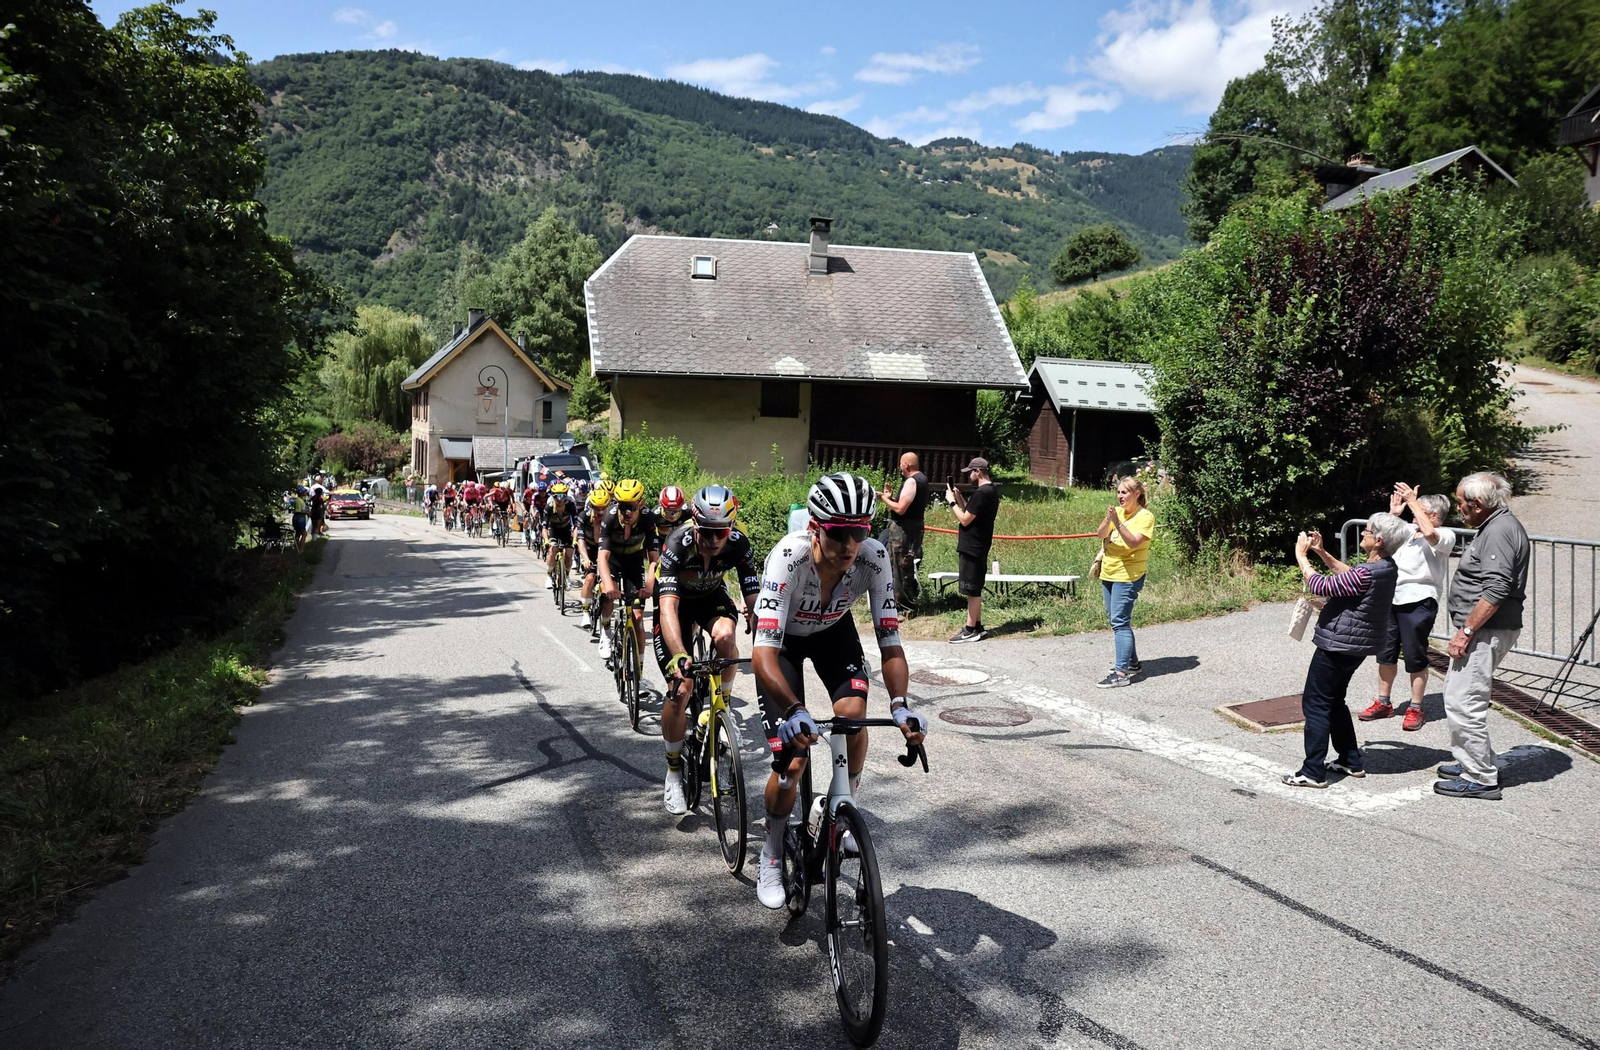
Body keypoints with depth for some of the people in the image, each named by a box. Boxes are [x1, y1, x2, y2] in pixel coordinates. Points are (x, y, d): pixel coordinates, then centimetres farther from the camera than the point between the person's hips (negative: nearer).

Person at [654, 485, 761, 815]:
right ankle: (674, 771, 5)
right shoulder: (677, 546, -35)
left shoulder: (739, 545, -27)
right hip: (678, 600, -2)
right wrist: (680, 657, -58)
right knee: (680, 687, -14)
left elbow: (754, 601, -27)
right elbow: (668, 608, -43)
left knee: (725, 636, -34)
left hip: (712, 596, 2)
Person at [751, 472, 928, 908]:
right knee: (792, 761, -10)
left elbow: (890, 642, -28)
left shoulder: (873, 557, -31)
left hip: (833, 630, 3)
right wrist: (795, 711, -59)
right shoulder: (788, 558, -39)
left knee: (853, 714, -24)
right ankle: (771, 856, 16)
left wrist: (900, 705, -44)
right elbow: (763, 655, -44)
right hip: (783, 636, -2)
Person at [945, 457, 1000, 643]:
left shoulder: (981, 493, -20)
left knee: (972, 590, -5)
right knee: (975, 589, 16)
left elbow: (965, 519, -20)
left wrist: (952, 501, -9)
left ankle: (971, 630, 0)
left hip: (972, 548, -10)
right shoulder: (991, 490, 12)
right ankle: (977, 626, 22)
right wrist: (959, 497, 8)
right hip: (978, 546, 10)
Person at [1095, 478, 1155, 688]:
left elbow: (1133, 542, -23)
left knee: (1120, 622, -12)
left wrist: (1117, 521, -30)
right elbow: (1102, 535, -2)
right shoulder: (1117, 511, 9)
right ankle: (1132, 663, 28)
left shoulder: (1145, 516, -10)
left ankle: (1121, 672, -11)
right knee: (1116, 621, 15)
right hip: (1108, 573, 8)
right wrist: (1108, 518, -19)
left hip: (1127, 576, -8)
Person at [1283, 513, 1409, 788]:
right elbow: (1349, 575, 18)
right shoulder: (1385, 567, 2)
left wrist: (1301, 555, -11)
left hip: (1337, 647, -10)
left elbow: (1320, 586, -23)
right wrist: (1322, 552, 12)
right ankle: (1351, 761, 29)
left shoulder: (1368, 574, -27)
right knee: (1334, 701, 22)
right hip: (1356, 645, 10)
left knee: (1315, 703, -1)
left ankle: (1313, 772, 2)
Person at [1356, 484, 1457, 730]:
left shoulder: (1445, 536, -6)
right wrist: (1393, 514, 9)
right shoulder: (1407, 530, 13)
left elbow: (1429, 533, -28)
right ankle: (1383, 703, 26)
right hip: (1391, 599, 7)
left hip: (1419, 602, -7)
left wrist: (1412, 501, -21)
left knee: (1415, 657, 2)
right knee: (1386, 652, 13)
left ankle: (1415, 709, 15)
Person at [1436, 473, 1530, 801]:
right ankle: (1478, 762, 30)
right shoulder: (1496, 526, 17)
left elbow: (1496, 590, -26)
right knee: (1456, 695, 20)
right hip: (1482, 630, 11)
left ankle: (1481, 779, 0)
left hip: (1486, 631, -11)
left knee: (1463, 702, -8)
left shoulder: (1500, 531, -17)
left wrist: (1466, 631, -22)